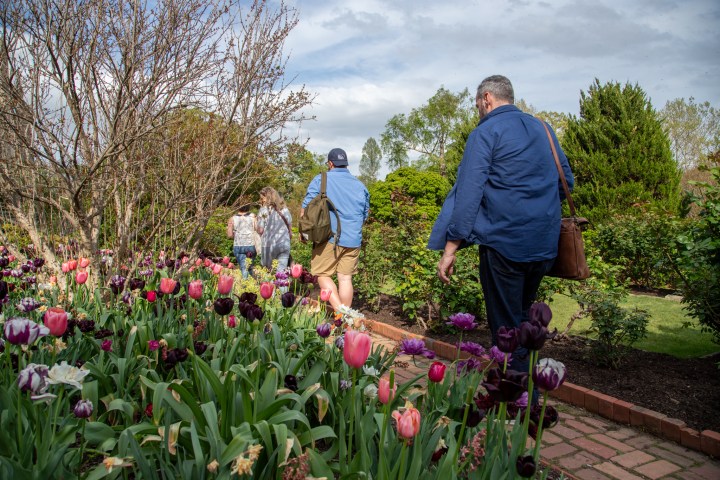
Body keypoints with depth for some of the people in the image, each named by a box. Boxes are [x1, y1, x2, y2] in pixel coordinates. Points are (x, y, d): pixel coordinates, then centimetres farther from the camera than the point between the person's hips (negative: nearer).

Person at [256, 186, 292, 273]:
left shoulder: (264, 210, -1)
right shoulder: (285, 209, 10)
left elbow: (260, 230, -3)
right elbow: (290, 229, 11)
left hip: (269, 244, -3)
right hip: (285, 244, 3)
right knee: (281, 271, 0)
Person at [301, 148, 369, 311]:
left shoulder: (320, 180, 0)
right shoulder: (360, 185, 13)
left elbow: (306, 208, -3)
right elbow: (365, 214, 21)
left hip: (328, 237, -4)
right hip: (353, 239, 4)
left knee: (323, 274, 4)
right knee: (345, 278, 7)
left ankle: (339, 311, -12)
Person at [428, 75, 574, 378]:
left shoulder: (486, 132, -6)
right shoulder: (543, 129, 14)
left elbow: (468, 193, -14)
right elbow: (566, 181, 21)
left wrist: (450, 249, -14)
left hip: (503, 242, -7)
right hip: (546, 245, 7)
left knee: (506, 328, 3)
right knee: (521, 318, 22)